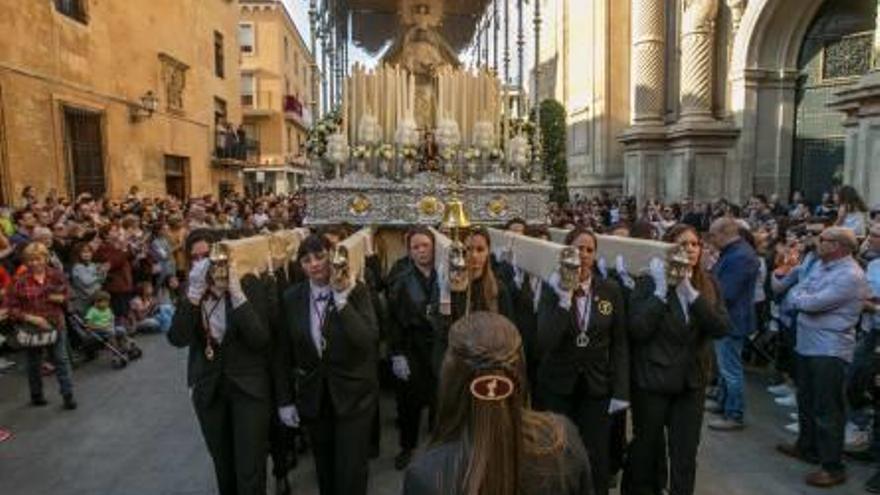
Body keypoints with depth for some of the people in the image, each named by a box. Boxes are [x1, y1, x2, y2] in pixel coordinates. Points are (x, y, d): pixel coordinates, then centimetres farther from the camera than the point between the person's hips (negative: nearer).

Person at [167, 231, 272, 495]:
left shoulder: (247, 287, -12)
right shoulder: (189, 295, -3)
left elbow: (261, 339, -22)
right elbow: (177, 339, -18)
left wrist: (237, 294, -29)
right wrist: (194, 293, -28)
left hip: (249, 386, -3)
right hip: (208, 388, 3)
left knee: (250, 471, -2)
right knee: (223, 467, 19)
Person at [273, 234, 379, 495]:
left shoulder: (356, 291, -11)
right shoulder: (291, 298, -3)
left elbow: (369, 340, -24)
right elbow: (283, 353, 3)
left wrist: (342, 300, -28)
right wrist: (284, 400, 2)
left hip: (353, 393, -3)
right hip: (313, 395, 3)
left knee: (351, 471, 2)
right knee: (325, 469, 17)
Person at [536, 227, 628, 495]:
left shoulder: (611, 290, -3)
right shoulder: (552, 289, -7)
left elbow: (619, 344, 1)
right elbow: (544, 342, -19)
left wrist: (620, 391, -4)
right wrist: (564, 299, -25)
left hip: (597, 385, 1)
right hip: (557, 385, -1)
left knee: (597, 457, 8)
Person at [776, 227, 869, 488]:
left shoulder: (850, 276, -20)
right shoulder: (822, 266, 9)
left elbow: (811, 303, -23)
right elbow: (798, 292, 12)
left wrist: (799, 298, -5)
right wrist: (803, 298, -8)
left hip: (830, 351, -9)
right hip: (808, 345, 9)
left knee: (827, 409, -1)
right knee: (806, 400, 21)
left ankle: (833, 467, 11)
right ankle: (807, 447, 38)